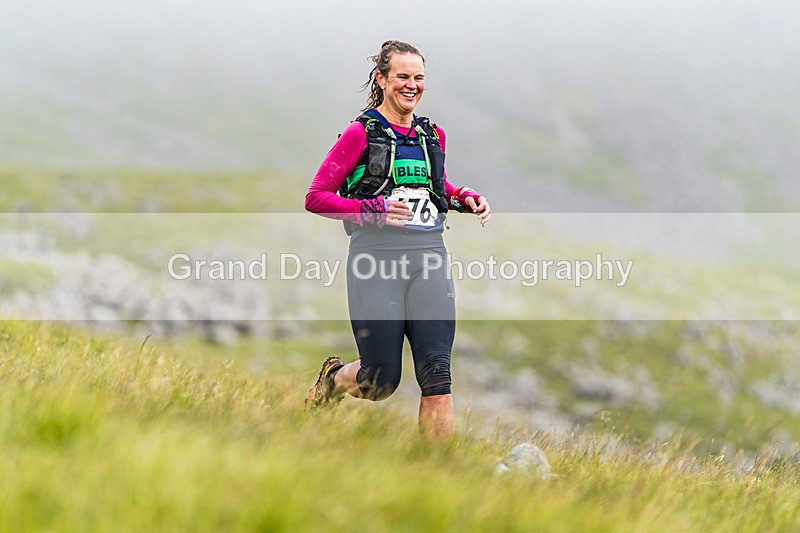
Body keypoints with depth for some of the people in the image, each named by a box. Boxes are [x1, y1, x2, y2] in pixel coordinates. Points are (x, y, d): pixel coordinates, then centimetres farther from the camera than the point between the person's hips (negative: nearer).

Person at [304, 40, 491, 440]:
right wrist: (373, 210, -18)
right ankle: (334, 377, 36)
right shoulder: (362, 133, -2)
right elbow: (315, 197, -4)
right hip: (377, 259, -4)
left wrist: (466, 198, 10)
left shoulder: (433, 135, 14)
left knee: (437, 378, -7)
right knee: (381, 384, 1)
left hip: (429, 257, 4)